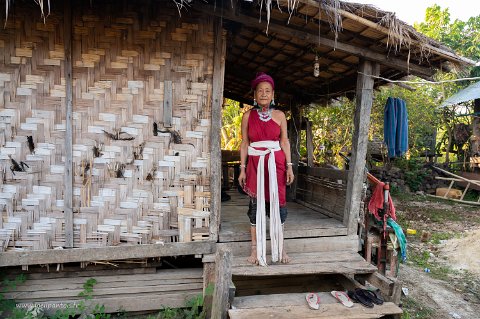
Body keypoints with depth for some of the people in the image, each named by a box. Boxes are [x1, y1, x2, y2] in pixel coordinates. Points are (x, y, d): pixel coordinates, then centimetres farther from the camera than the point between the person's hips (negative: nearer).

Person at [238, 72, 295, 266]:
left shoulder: (279, 115, 4)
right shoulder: (248, 116, 3)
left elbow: (284, 141, 5)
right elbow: (244, 143, 4)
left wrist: (289, 166, -1)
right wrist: (242, 168, 0)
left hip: (276, 162, 1)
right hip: (255, 163, 0)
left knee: (277, 202, 2)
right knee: (256, 203, 2)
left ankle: (279, 247, 16)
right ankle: (256, 248, 12)